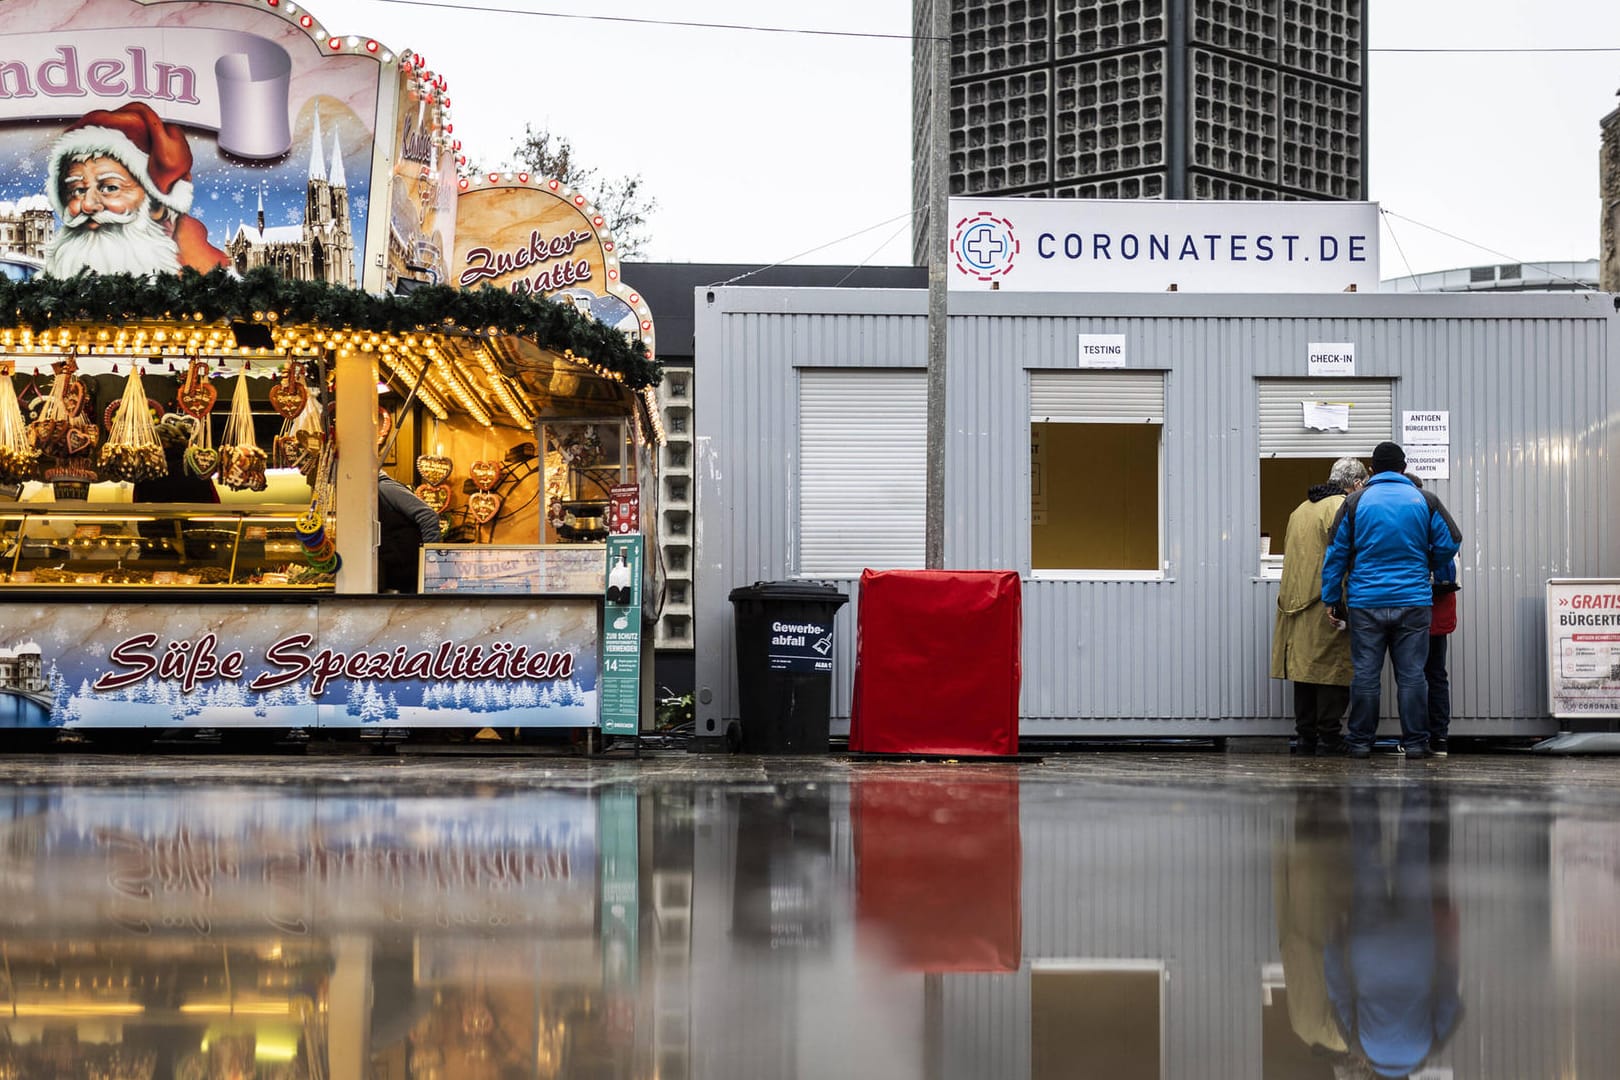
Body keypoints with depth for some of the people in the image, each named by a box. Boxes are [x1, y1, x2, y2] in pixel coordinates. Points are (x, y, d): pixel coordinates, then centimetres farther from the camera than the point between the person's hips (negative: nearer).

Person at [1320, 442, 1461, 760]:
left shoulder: (1355, 503, 2)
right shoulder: (1424, 501, 2)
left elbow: (1336, 553, 2)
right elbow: (1450, 542, 2)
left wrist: (1331, 598, 8)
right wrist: (1427, 569, 21)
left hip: (1365, 603, 0)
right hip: (1413, 601, 0)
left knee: (1365, 674, 5)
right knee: (1411, 674, 3)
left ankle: (1360, 742, 8)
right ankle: (1415, 742, 4)